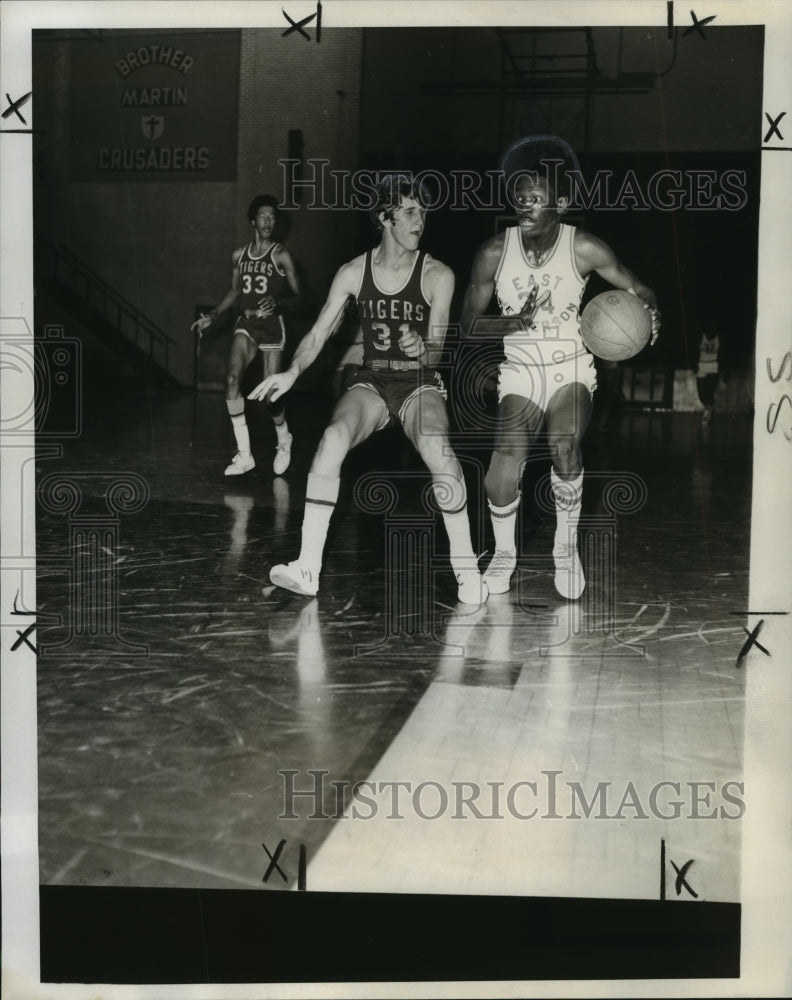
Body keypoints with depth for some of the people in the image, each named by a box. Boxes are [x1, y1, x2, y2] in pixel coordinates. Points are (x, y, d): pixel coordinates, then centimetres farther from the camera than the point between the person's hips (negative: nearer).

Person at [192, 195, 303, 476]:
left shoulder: (281, 256, -4)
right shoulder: (239, 255, 9)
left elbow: (298, 296, -4)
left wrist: (277, 303, -23)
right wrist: (212, 316, 14)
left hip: (272, 325, -3)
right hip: (245, 323, 3)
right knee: (232, 378, -20)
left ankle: (283, 441, 29)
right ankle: (244, 454, -16)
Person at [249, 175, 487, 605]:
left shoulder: (438, 275, -3)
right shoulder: (353, 272, 2)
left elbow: (435, 353, -6)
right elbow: (318, 333, -1)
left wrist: (421, 350, -30)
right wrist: (293, 371, -19)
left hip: (420, 383, -1)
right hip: (370, 382, 2)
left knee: (438, 449, -33)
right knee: (332, 439, -29)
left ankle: (466, 567, -18)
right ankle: (308, 566, -25)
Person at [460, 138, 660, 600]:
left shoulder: (584, 248, -10)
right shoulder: (494, 253, -7)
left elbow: (640, 291, -3)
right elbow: (469, 324, -2)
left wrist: (650, 315, -27)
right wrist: (514, 323, -21)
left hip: (572, 368, -1)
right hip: (520, 371, 1)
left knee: (565, 446, -31)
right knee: (501, 478, -17)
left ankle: (566, 547, -4)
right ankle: (505, 553, 15)